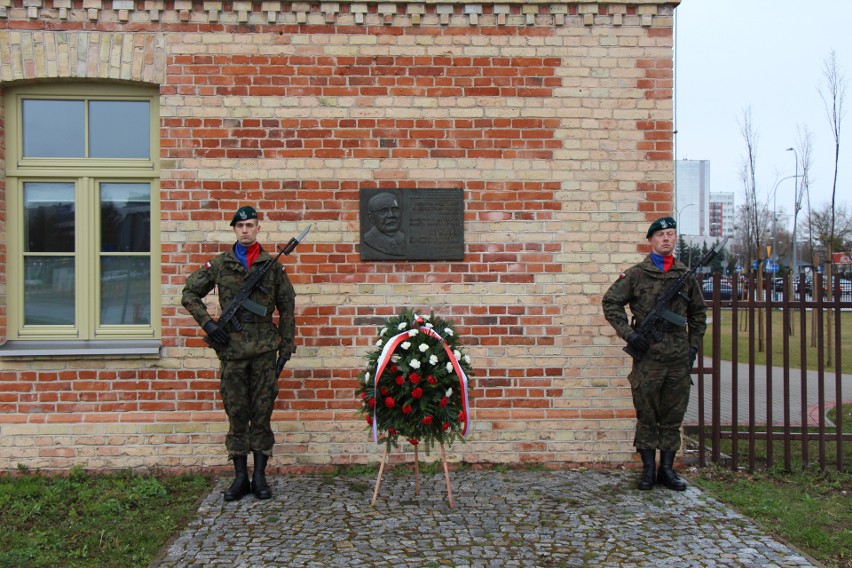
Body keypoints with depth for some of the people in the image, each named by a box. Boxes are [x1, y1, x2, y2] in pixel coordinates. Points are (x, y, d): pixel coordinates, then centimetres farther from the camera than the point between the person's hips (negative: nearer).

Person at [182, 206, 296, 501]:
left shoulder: (272, 265, 4)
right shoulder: (219, 264, 5)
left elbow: (287, 308, 6)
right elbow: (189, 293, 11)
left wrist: (286, 348, 3)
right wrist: (207, 323, -3)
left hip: (265, 349, -1)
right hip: (231, 349, 1)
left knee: (262, 414, 4)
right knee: (236, 415, 6)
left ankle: (260, 477, 14)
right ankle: (240, 478, 16)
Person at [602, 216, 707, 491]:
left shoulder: (686, 276, 11)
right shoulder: (636, 274, 0)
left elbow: (698, 312, 20)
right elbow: (611, 302, 0)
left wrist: (693, 345, 12)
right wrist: (629, 334, -8)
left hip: (679, 358, 4)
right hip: (648, 356, -3)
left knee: (673, 417, 9)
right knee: (647, 416, 3)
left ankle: (667, 469, 20)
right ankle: (648, 469, 14)